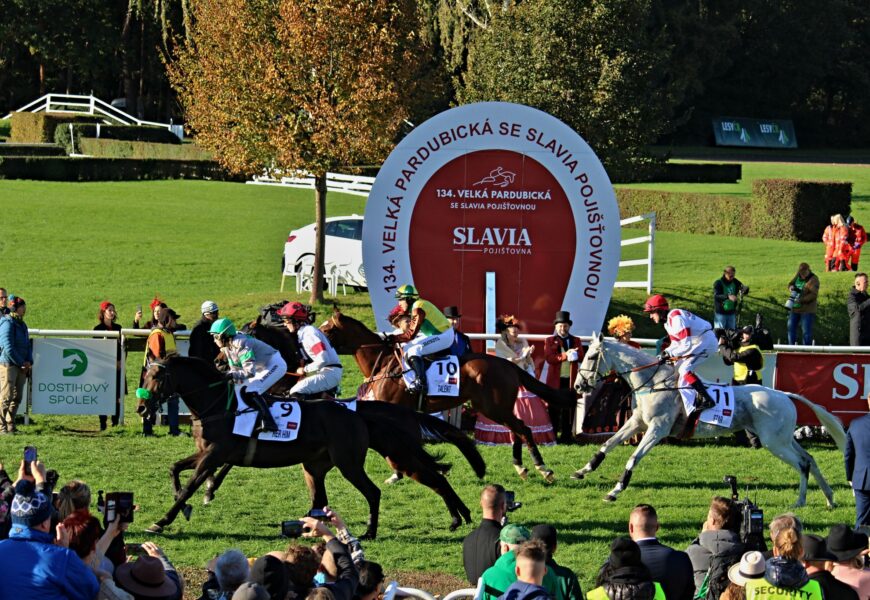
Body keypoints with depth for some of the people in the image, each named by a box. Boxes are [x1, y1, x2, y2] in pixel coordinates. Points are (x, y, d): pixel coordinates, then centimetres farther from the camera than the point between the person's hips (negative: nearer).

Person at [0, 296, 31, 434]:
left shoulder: (22, 324, 16)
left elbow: (27, 345, 21)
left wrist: (29, 362, 5)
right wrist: (21, 363, -12)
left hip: (21, 367, 8)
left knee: (17, 397, 9)